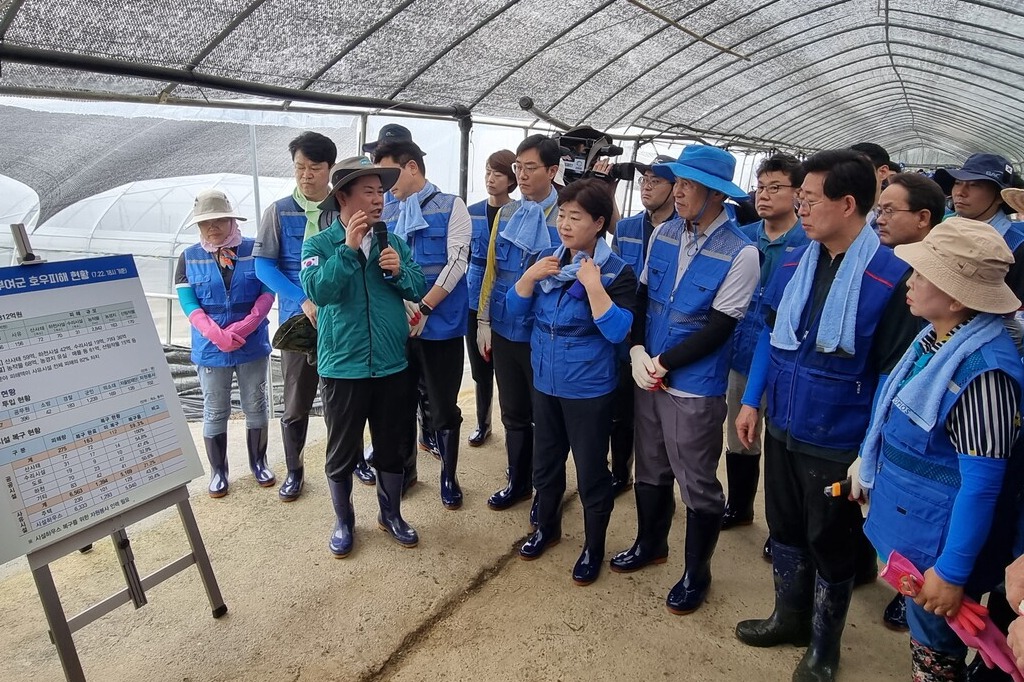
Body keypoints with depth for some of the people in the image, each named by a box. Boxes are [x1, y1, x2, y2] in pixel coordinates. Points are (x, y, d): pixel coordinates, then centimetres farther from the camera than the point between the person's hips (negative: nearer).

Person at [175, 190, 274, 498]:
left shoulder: (254, 250, -1)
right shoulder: (189, 258, 0)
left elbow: (267, 293, -4)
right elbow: (188, 304, -5)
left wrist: (244, 327, -18)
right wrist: (217, 335, -20)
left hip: (252, 345, 0)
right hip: (210, 349, 0)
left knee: (255, 406, 12)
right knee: (215, 412, 9)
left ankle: (259, 463, 28)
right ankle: (218, 471, 24)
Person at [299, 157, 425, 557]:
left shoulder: (394, 243, 5)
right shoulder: (319, 245, -4)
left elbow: (419, 290, 3)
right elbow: (317, 291, -20)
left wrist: (399, 271, -15)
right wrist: (349, 248, -23)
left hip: (392, 365, 3)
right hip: (343, 366, -2)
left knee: (391, 448, 16)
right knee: (342, 452, 11)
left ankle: (391, 515, 36)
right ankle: (343, 521, 32)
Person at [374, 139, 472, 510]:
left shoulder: (451, 206, 0)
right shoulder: (387, 213, 12)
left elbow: (457, 261, -9)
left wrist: (424, 308, -16)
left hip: (440, 323, -4)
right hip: (397, 323, 4)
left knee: (443, 407, 6)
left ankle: (449, 475, 25)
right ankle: (403, 468, 34)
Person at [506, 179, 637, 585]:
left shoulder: (617, 272, -13)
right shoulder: (548, 260, 2)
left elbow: (616, 331, -23)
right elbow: (515, 307, 1)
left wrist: (592, 284, -29)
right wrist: (530, 275, -14)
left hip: (588, 388, -5)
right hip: (545, 382, 5)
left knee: (591, 471, 9)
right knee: (545, 462, 21)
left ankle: (593, 547, 30)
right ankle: (547, 526, 44)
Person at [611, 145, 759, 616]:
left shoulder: (741, 253, -16)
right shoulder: (663, 234, 1)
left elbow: (718, 328, -16)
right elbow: (643, 296, 6)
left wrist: (662, 362, -16)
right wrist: (638, 352, -9)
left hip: (695, 388, -5)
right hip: (649, 377, 6)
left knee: (698, 485, 9)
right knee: (650, 471, 22)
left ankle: (696, 573, 31)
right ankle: (650, 543, 46)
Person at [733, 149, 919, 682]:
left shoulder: (890, 277, -18)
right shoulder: (795, 262, 0)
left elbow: (893, 372, -15)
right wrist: (751, 401, 5)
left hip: (838, 444, -5)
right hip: (782, 428, 6)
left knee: (831, 546, 14)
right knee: (784, 528, 21)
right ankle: (790, 618, 45)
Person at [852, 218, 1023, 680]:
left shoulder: (982, 369, -28)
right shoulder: (932, 336, -1)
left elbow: (981, 485, -24)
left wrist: (952, 572, -19)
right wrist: (870, 464, 21)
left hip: (936, 537, -8)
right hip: (902, 517, 8)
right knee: (918, 632, 26)